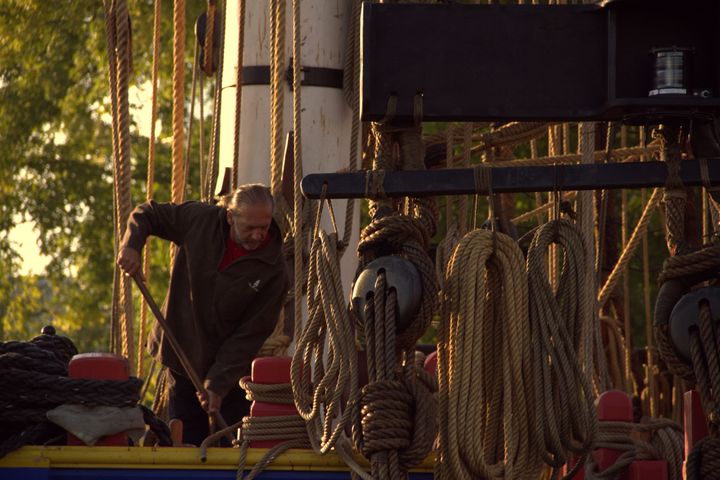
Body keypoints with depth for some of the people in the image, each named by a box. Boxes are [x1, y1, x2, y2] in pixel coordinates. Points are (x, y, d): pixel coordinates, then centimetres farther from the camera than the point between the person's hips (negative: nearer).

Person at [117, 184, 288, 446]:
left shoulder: (273, 270, -16)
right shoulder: (200, 220, -9)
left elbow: (250, 335, -15)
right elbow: (147, 213, 6)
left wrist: (218, 384, -20)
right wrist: (132, 245, -15)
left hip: (231, 371, -2)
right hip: (182, 361, 2)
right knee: (186, 446, 5)